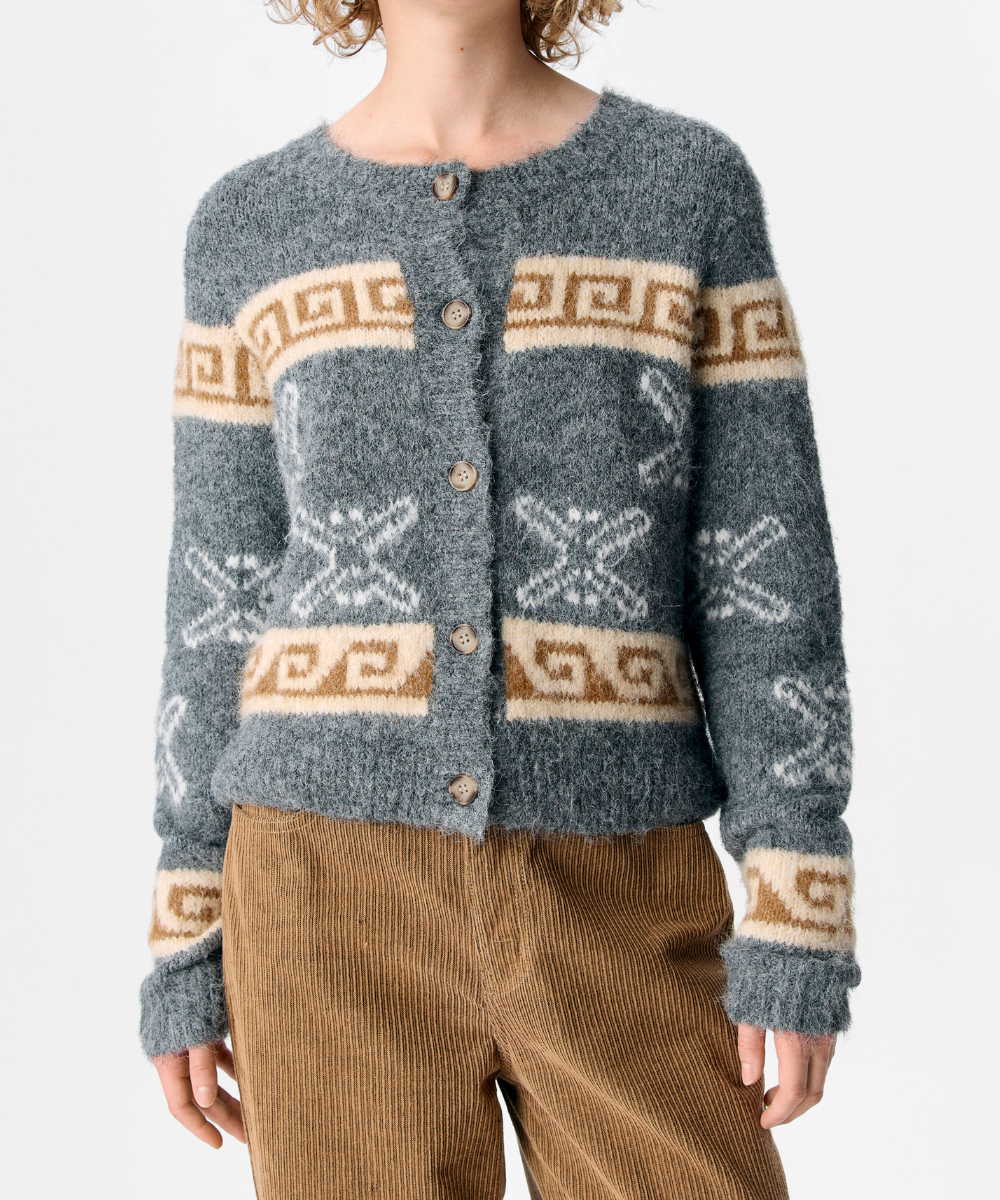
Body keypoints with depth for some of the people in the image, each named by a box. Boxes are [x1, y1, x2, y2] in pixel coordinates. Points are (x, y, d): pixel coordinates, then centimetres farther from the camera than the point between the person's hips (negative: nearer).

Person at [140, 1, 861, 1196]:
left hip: (610, 908, 0)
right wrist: (185, 946, 5)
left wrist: (800, 929, -6)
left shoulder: (694, 187, 3)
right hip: (346, 892, 1)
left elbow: (769, 573, -1)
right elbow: (223, 608, 7)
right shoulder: (251, 229, 7)